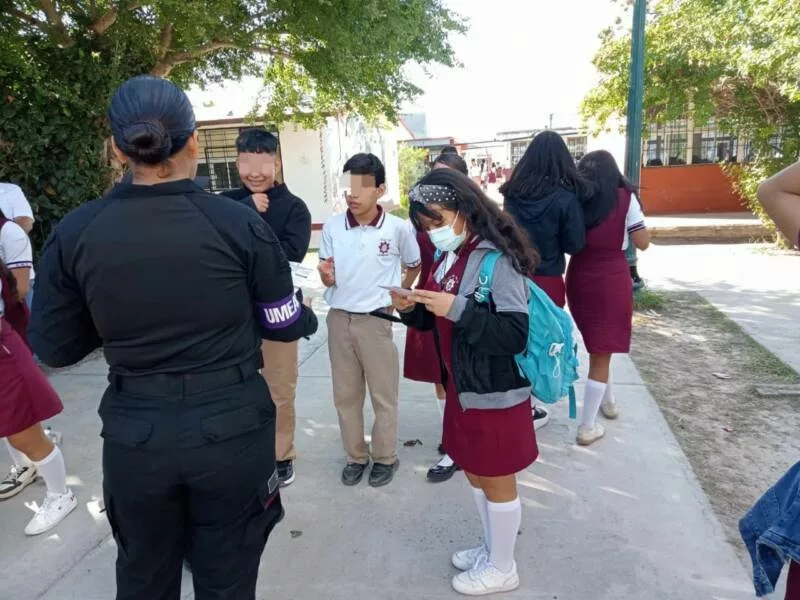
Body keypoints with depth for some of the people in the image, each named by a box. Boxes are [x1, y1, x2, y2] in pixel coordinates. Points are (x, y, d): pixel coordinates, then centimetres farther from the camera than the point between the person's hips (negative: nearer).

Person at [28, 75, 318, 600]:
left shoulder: (74, 234, -8)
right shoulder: (240, 223, -14)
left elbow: (55, 348, 2)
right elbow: (285, 325, -4)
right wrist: (308, 316, 18)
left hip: (135, 434, 2)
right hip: (232, 429, -1)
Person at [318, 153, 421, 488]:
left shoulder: (397, 228, -8)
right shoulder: (331, 227, -3)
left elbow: (414, 265, 11)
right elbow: (327, 281, 1)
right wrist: (327, 277, -20)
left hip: (376, 319, -2)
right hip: (339, 319, 3)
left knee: (383, 395, 8)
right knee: (345, 394, 13)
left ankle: (385, 457, 27)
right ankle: (355, 456, 31)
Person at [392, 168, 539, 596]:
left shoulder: (497, 260, -21)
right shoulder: (449, 258, 5)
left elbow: (515, 335, -27)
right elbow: (438, 321, 13)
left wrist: (457, 308, -31)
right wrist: (411, 309, -7)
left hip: (495, 396, -8)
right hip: (462, 390, 8)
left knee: (497, 481, 11)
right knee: (474, 474, 22)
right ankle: (491, 549, 45)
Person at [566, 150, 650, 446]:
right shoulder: (625, 198, -7)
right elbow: (643, 243, -2)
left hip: (579, 278, 4)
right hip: (612, 281, -4)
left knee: (597, 347, 25)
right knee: (602, 352, 4)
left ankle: (607, 400, 42)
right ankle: (587, 427, 9)